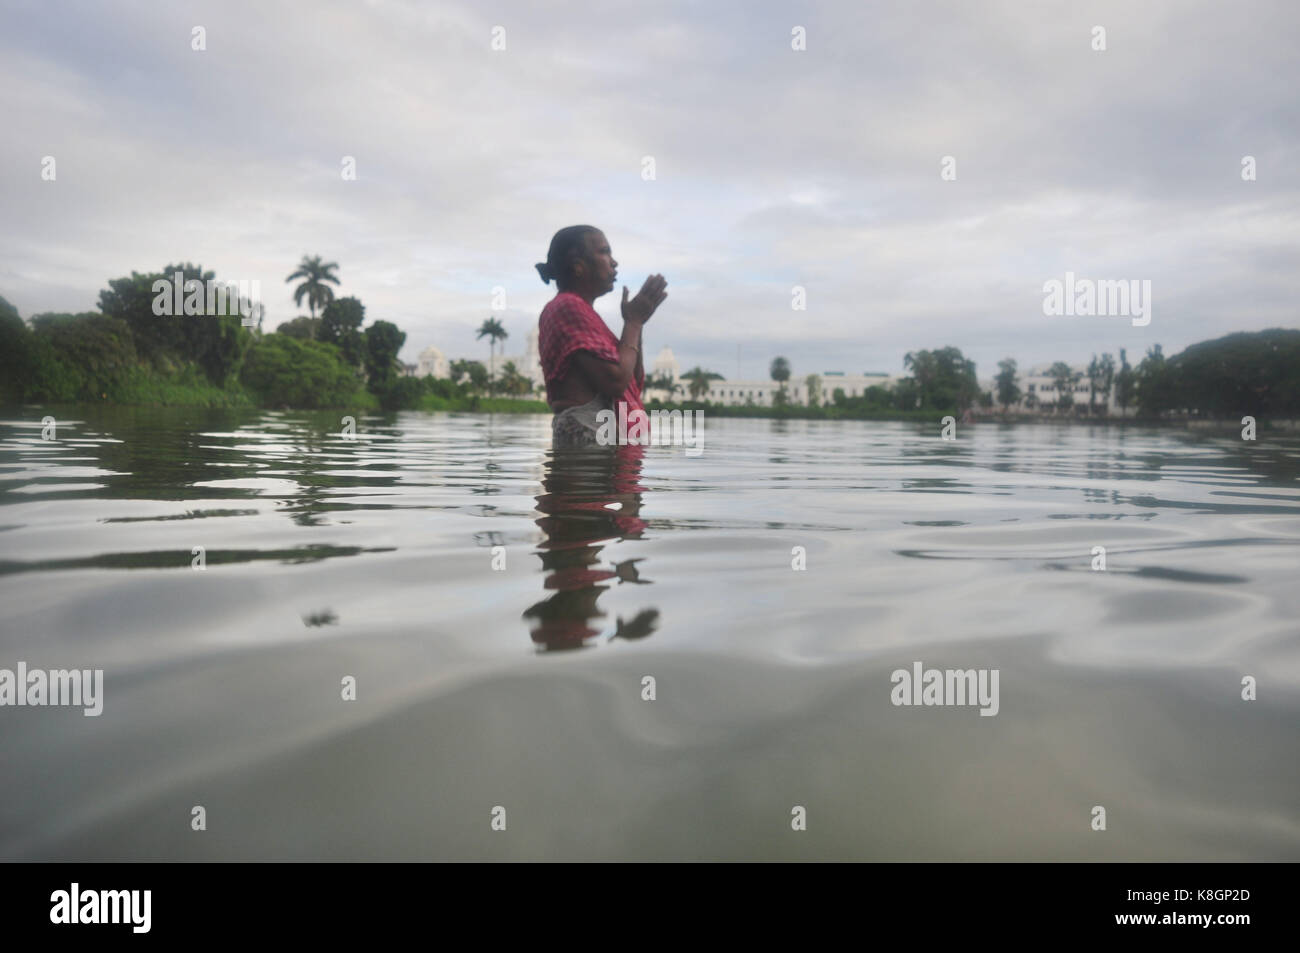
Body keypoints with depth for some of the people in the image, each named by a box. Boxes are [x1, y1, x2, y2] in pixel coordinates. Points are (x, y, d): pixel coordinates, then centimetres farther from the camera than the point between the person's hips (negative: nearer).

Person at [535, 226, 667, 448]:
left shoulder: (581, 310, 23)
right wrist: (634, 321, -4)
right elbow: (615, 381, -18)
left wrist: (636, 322, 10)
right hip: (587, 438, -10)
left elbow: (634, 385, 20)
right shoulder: (568, 307, -7)